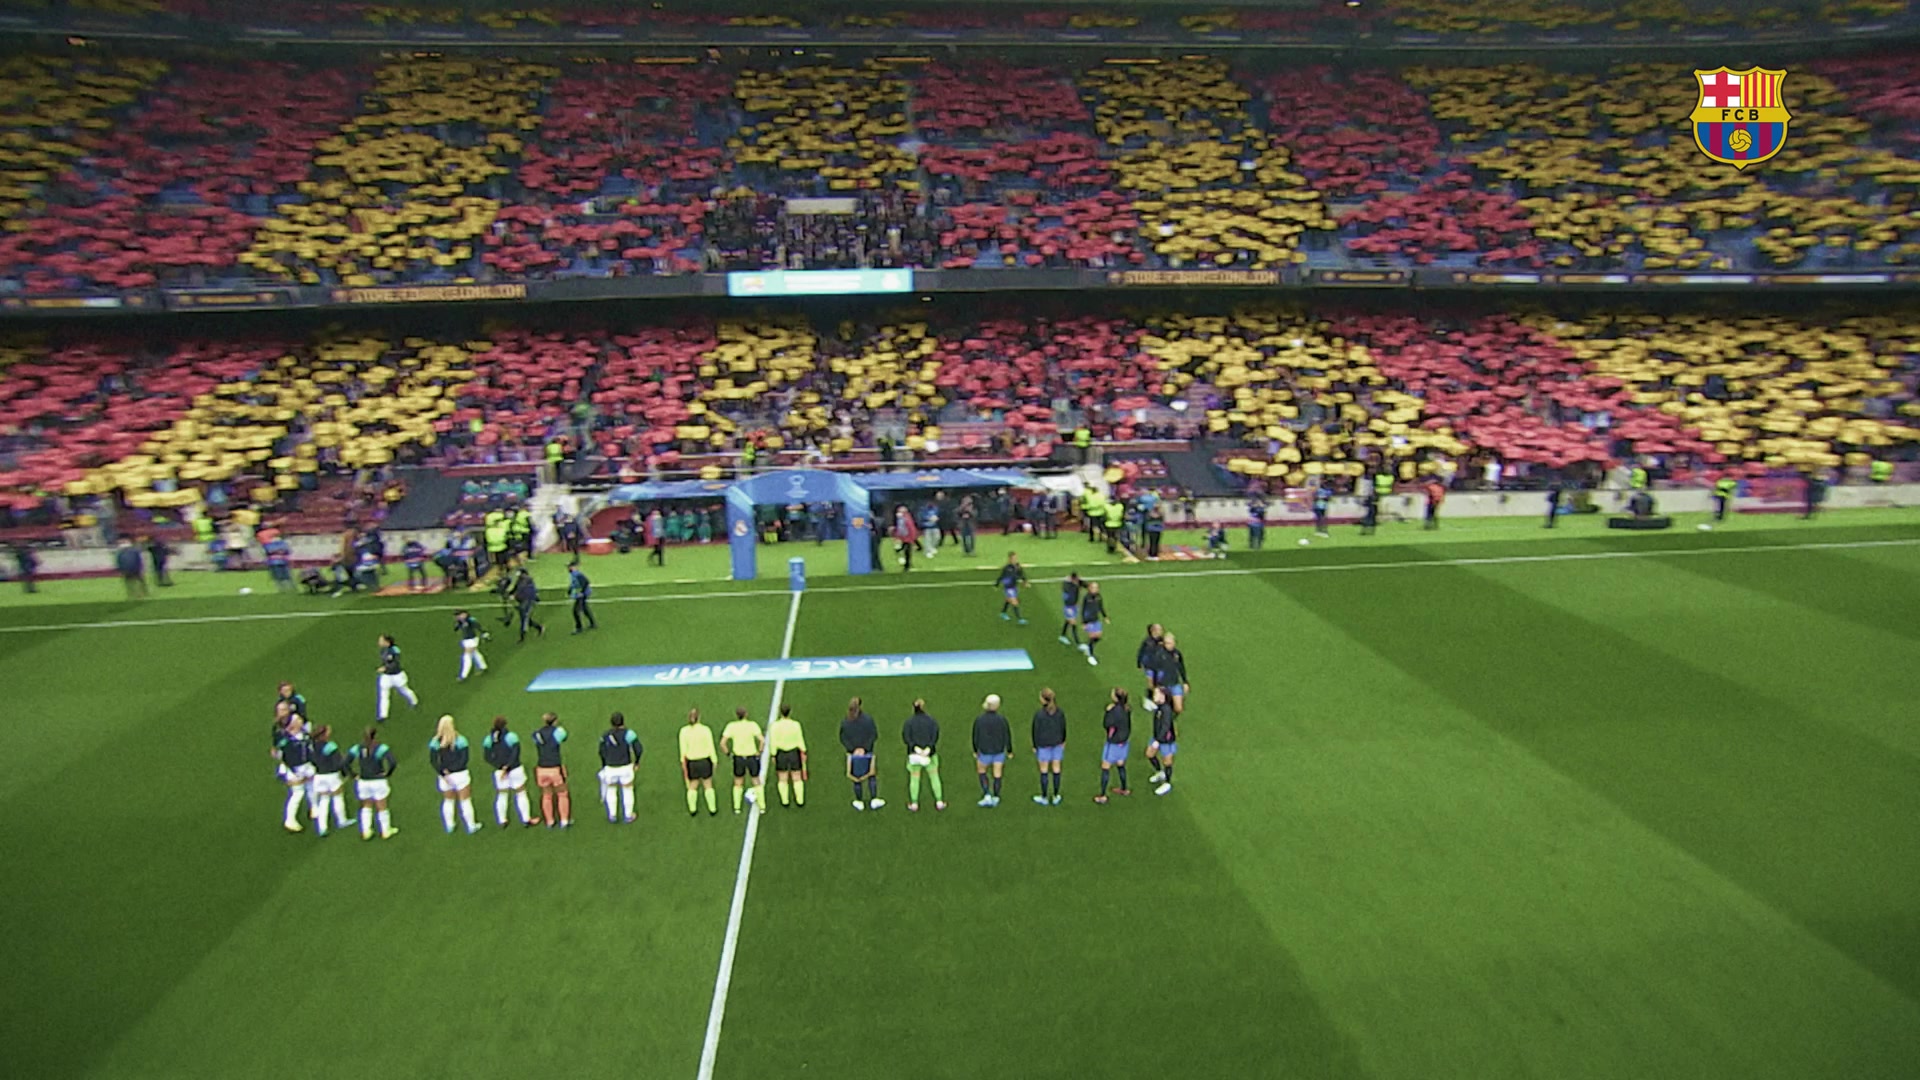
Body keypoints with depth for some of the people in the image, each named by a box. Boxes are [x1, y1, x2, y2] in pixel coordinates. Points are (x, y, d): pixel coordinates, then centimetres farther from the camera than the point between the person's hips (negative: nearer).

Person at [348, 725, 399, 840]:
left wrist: (353, 774, 0)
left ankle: (365, 832, 25)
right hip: (378, 782, -3)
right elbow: (392, 762, -26)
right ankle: (385, 831, 25)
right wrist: (388, 773, -9)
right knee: (382, 808, 12)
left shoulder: (357, 748, -4)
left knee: (366, 807, 23)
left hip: (363, 782, 3)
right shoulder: (381, 748, -14)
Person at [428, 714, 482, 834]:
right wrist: (453, 768, -11)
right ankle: (471, 826, 18)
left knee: (448, 801, 22)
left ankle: (449, 826, 31)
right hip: (460, 774, -2)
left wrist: (443, 773, -12)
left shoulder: (435, 742, -7)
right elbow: (465, 758, -17)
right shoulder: (460, 739, -13)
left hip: (445, 776, 2)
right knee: (465, 801, 10)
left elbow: (432, 760, -11)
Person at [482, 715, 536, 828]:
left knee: (501, 796, 18)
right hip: (515, 770, -3)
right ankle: (526, 820, 12)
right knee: (521, 795, 8)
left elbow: (487, 756, -5)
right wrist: (507, 767, -16)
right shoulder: (511, 736, -12)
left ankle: (502, 821, 23)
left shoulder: (488, 739, -1)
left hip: (499, 771, 3)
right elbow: (515, 753, -20)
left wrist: (500, 767, -8)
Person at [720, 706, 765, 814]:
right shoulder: (752, 725, -13)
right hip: (752, 757, -1)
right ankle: (762, 806, 20)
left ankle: (736, 807, 22)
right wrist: (759, 751, -6)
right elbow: (761, 740, -21)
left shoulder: (731, 726, -9)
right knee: (756, 782, 17)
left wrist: (727, 752, 2)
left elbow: (722, 743, -13)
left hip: (738, 758, 1)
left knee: (738, 784, 21)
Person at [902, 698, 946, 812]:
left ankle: (914, 803, 11)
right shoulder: (932, 721, -1)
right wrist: (928, 748, -21)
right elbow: (935, 736, -13)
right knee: (934, 777, 10)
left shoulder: (908, 722, -2)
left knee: (914, 778, 8)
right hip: (930, 754, 0)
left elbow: (905, 737, -13)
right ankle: (939, 802, 11)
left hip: (914, 755, 0)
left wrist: (915, 747, -20)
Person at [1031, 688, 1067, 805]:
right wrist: (1063, 741, 16)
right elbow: (1063, 728, 1)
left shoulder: (1039, 714, -22)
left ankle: (1044, 797, 22)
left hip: (1043, 744, -3)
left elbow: (1036, 731, -13)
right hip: (1057, 743, 4)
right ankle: (1055, 797, 24)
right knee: (1056, 768, 13)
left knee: (1044, 769, 10)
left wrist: (1034, 746, -1)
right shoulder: (1060, 712, -10)